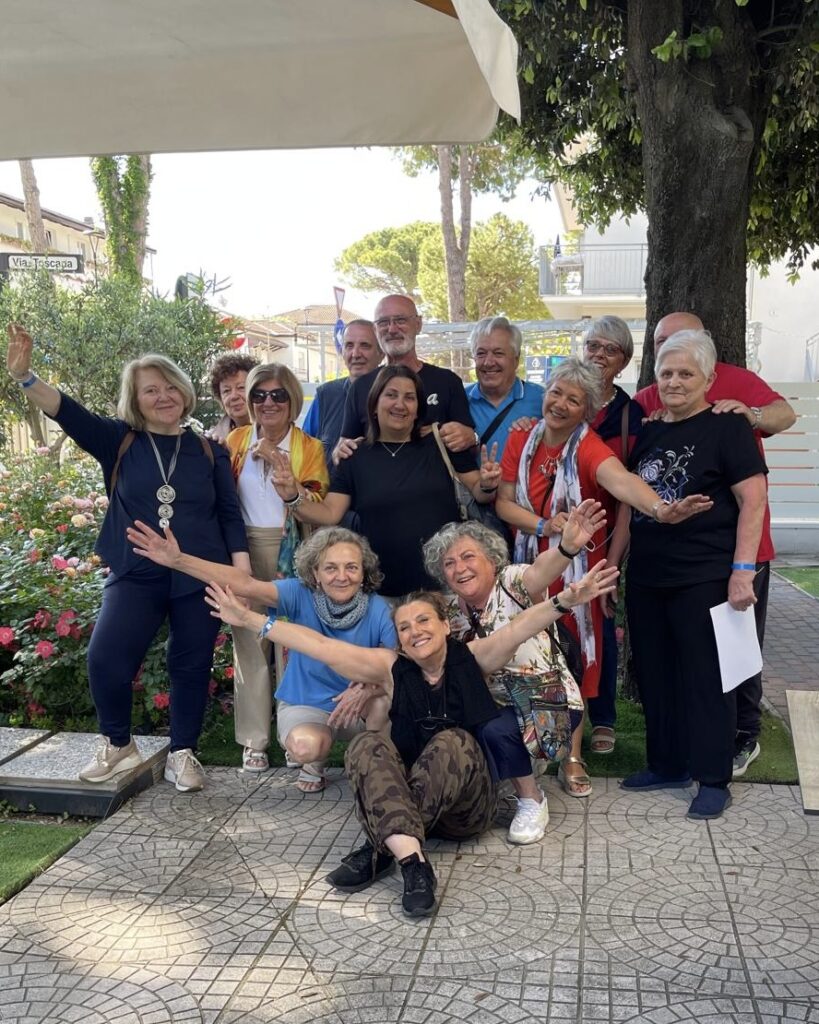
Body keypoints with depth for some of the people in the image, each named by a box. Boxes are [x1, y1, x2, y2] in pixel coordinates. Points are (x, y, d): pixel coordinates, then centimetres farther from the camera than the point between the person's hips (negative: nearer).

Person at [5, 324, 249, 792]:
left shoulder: (209, 450, 4)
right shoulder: (119, 441, 2)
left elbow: (231, 515, 4)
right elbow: (68, 411, -12)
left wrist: (243, 575, -3)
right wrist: (24, 375, -29)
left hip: (199, 578, 1)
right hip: (136, 576, -1)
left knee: (192, 667, 7)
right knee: (106, 657, -16)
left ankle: (183, 754, 26)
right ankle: (118, 746, 9)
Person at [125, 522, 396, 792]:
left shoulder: (378, 610, -16)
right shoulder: (302, 594, -16)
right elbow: (245, 585, -25)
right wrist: (177, 560, -34)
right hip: (305, 705, -1)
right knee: (305, 745, -35)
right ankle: (316, 762, 6)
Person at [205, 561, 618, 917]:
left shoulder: (472, 658, 0)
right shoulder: (392, 669, 3)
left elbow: (521, 626, -18)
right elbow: (320, 646, -3)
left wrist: (566, 599, -36)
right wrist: (250, 618, -8)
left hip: (467, 805, -1)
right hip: (400, 800, 2)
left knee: (452, 742, -29)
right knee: (368, 745, -24)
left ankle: (378, 851, -32)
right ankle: (412, 861, -44)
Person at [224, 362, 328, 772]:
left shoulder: (309, 447, 3)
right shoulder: (236, 441, 9)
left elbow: (317, 507, -7)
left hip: (291, 554, -1)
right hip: (245, 552, 2)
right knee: (250, 644, 2)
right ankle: (254, 740, 10)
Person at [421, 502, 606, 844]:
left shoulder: (512, 584, -15)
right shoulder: (452, 612, 3)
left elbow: (540, 571, -38)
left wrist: (567, 547, -62)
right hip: (496, 706, 6)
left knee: (494, 730, -30)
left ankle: (532, 803, -5)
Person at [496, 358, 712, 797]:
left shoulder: (589, 447, -16)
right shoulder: (521, 440, -2)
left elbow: (620, 479, -37)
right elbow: (503, 503, -1)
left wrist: (660, 509, -56)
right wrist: (544, 525, -19)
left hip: (578, 568, -3)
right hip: (530, 565, 3)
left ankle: (572, 754, 16)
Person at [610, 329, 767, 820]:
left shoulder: (727, 427, -6)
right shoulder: (648, 433, 13)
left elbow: (753, 501, -11)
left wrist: (742, 570, -17)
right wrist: (612, 562, 15)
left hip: (704, 578, -7)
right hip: (647, 577, 7)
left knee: (706, 678, 1)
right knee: (655, 675, 14)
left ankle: (714, 779, 13)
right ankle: (667, 764, 28)